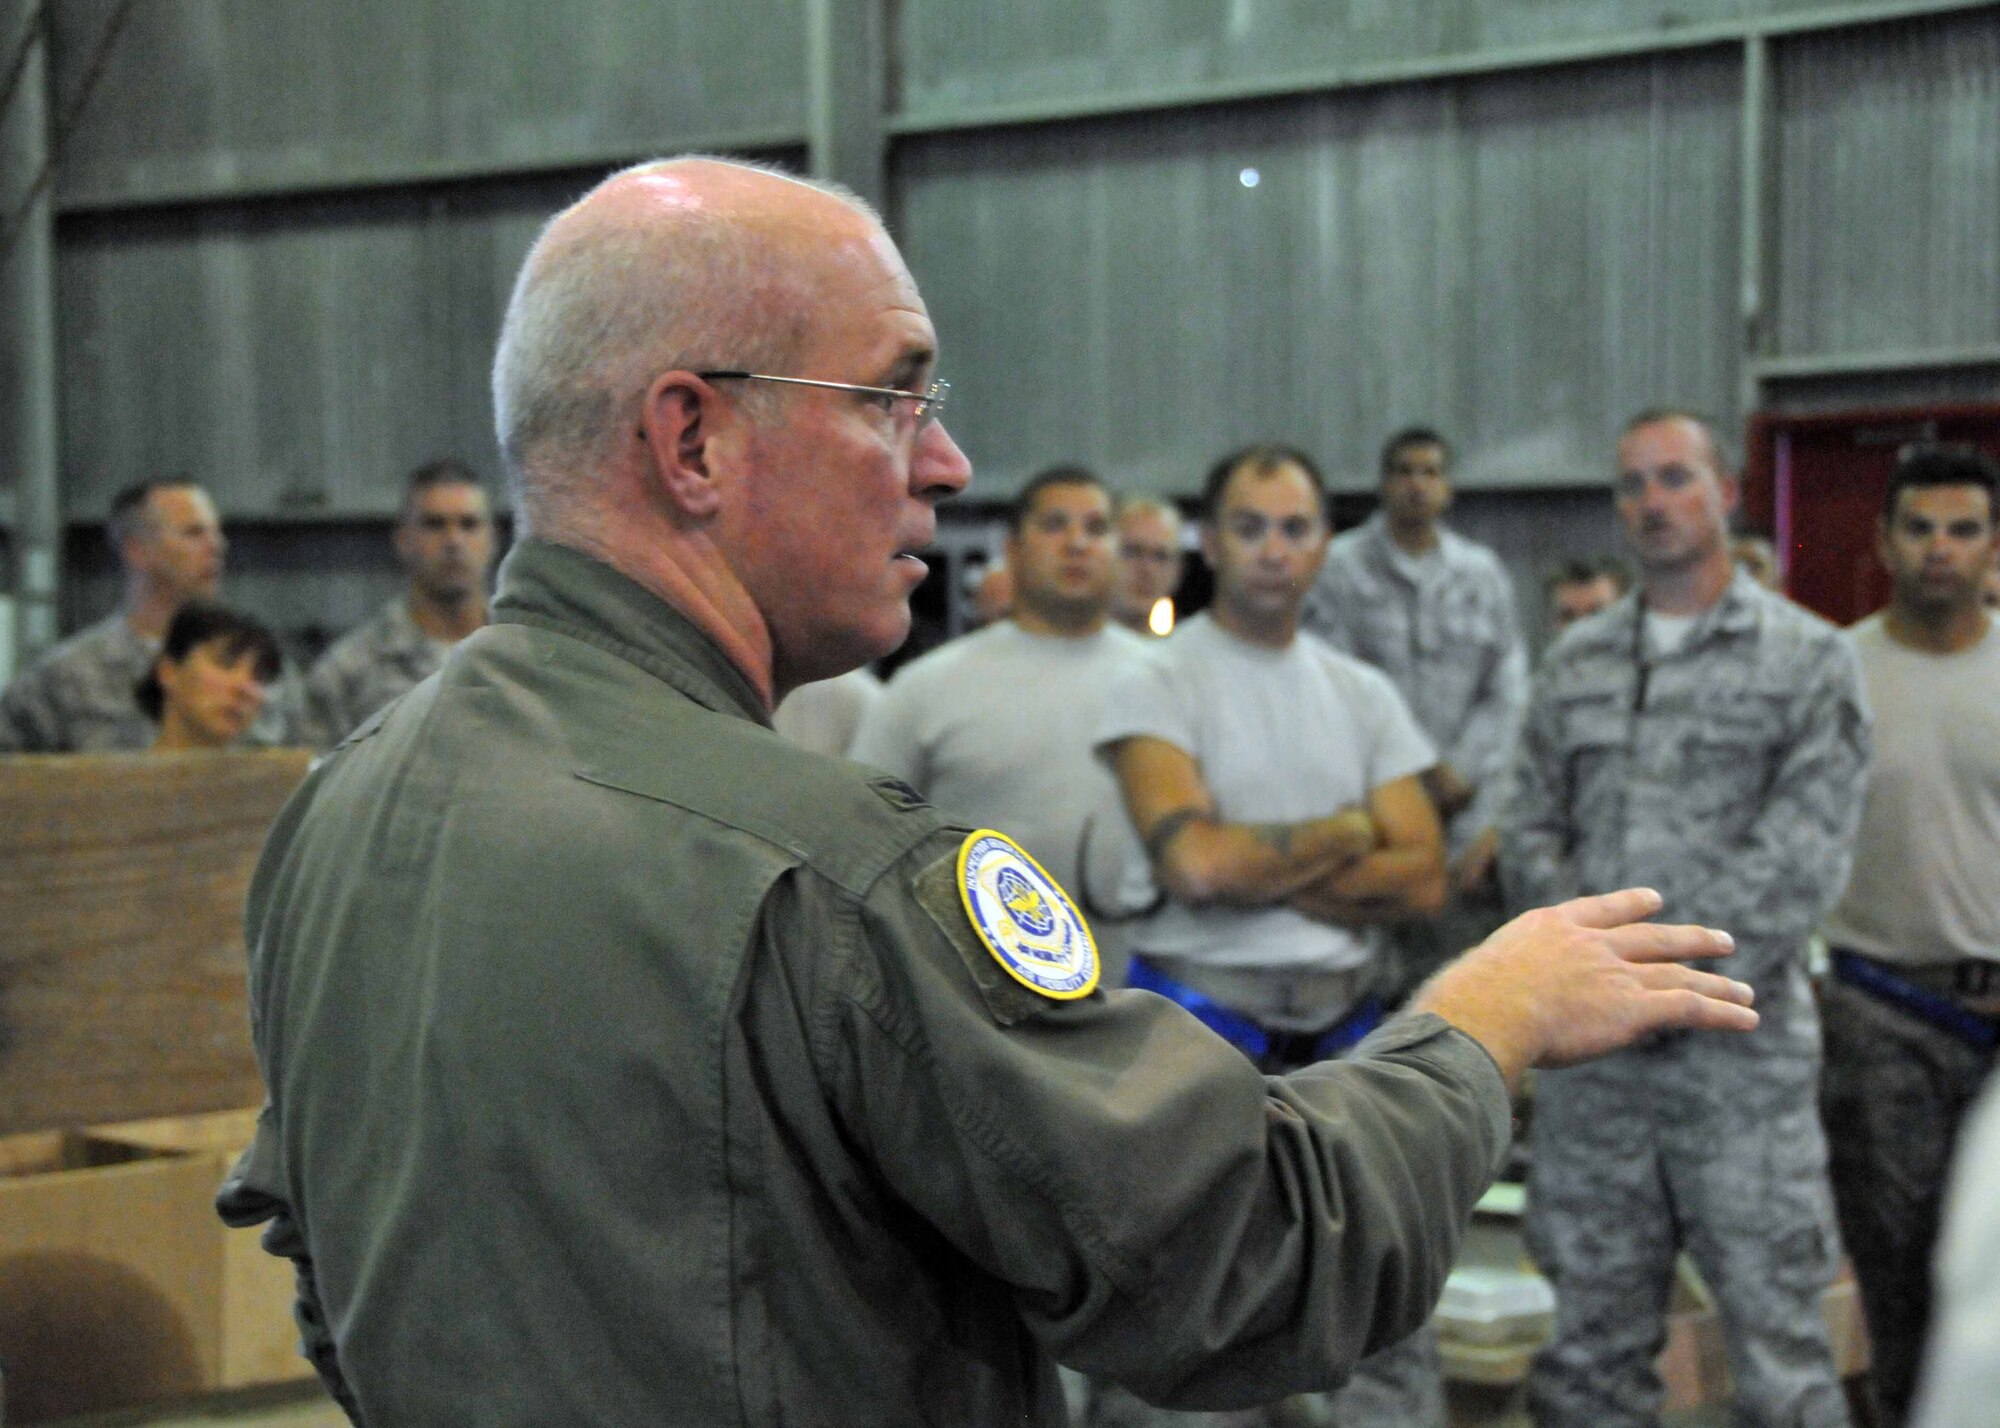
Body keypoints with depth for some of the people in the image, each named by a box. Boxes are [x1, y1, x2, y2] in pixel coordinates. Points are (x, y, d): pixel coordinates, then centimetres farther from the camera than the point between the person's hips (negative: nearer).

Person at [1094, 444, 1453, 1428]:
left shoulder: (1362, 695, 12)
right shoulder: (1158, 685, -3)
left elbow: (1421, 877, 2)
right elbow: (1193, 861, -18)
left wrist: (1258, 868, -10)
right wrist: (1344, 836, -5)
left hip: (1343, 1030, 4)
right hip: (1204, 1031, -4)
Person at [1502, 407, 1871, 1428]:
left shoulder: (1807, 659, 0)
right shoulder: (1576, 664, 13)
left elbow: (1804, 859, -8)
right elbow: (1531, 833, 11)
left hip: (1739, 1047, -4)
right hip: (1588, 1048, 4)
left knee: (1779, 1339, -3)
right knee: (1592, 1344, 9)